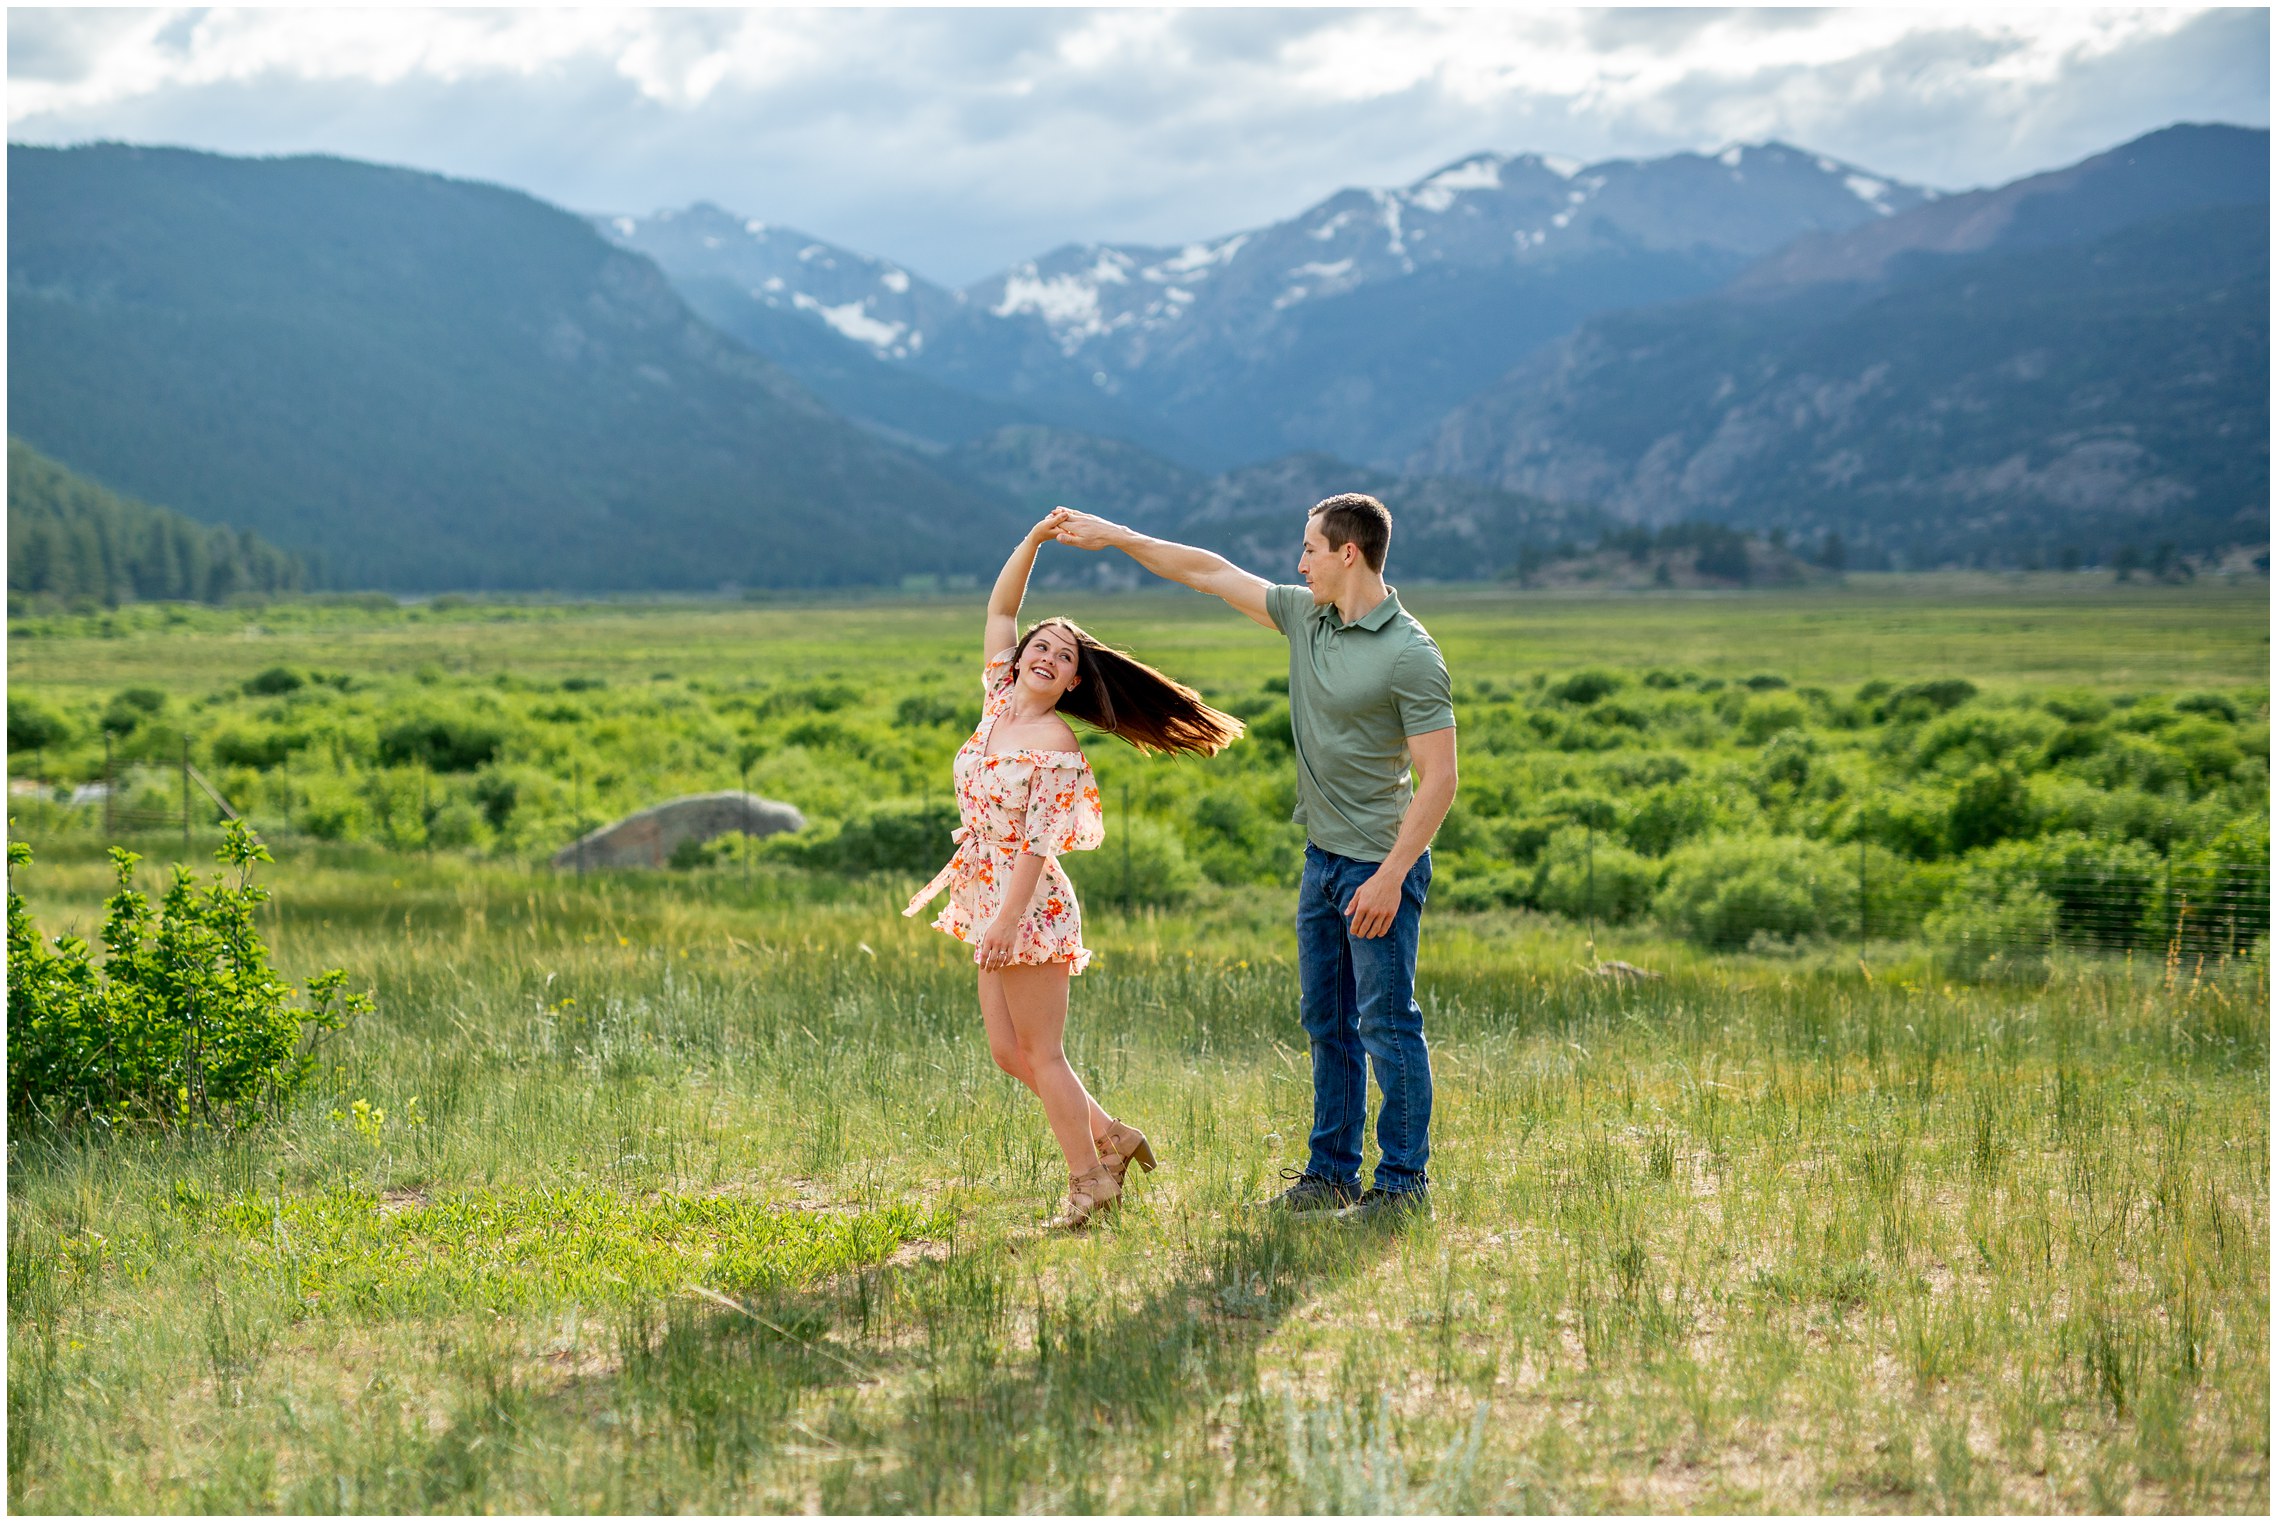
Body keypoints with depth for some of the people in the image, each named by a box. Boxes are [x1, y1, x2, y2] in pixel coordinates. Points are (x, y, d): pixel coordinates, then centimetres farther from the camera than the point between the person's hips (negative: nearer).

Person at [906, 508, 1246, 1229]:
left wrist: (1006, 920, -23)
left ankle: (1089, 1181, 10)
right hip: (990, 900, 8)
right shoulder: (999, 704, 6)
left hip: (1030, 906, -8)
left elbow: (1037, 843, -19)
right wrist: (1033, 540, 2)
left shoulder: (1056, 748, -14)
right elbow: (1000, 610, 11)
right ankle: (1111, 1137, 25)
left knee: (1040, 1052, -1)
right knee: (1008, 1051, 12)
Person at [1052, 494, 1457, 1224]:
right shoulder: (1305, 616, 7)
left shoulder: (1410, 655, -17)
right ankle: (1332, 1173, 23)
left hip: (1381, 864, -8)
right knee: (1327, 1022, 14)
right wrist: (1118, 536, 16)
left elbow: (1438, 779, -18)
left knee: (1388, 1024, -3)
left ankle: (1403, 1184, 6)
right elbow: (1210, 572, 16)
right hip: (1322, 857, 8)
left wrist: (1390, 877, -21)